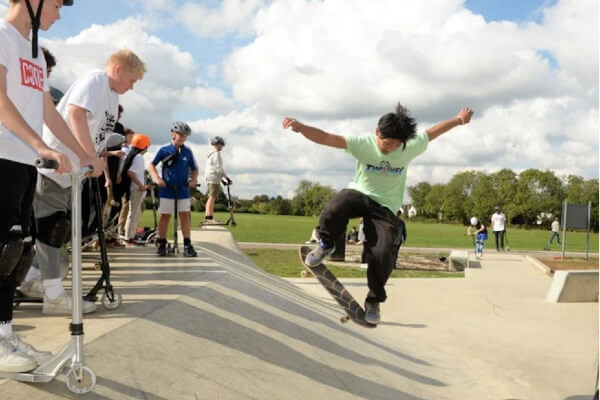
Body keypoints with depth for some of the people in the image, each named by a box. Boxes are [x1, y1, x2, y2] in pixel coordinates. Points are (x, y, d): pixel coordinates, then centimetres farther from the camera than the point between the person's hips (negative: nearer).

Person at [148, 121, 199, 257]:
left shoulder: (187, 151, 2)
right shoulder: (164, 150, -4)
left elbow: (194, 169, 11)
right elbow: (151, 165, 4)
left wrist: (194, 179, -6)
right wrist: (157, 178, -9)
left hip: (183, 189, 2)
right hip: (167, 189, -1)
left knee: (185, 215, -1)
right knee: (165, 215, 4)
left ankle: (187, 245, 3)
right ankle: (162, 244, 14)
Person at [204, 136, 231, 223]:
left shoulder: (210, 154, 19)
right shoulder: (216, 154, -11)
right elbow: (219, 169, -18)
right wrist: (227, 178, -15)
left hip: (209, 179, 10)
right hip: (214, 178, -10)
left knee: (210, 198, 12)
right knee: (212, 197, -11)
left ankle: (206, 217, 13)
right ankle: (209, 217, -15)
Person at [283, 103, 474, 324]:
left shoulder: (410, 148, -11)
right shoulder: (362, 144, -18)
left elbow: (432, 132, 8)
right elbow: (326, 138, -30)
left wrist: (459, 119, 22)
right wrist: (301, 127, -47)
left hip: (385, 208, 1)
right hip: (359, 194, -1)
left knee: (383, 254, -17)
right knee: (335, 208, -37)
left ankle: (374, 301, 13)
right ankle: (325, 245, -3)